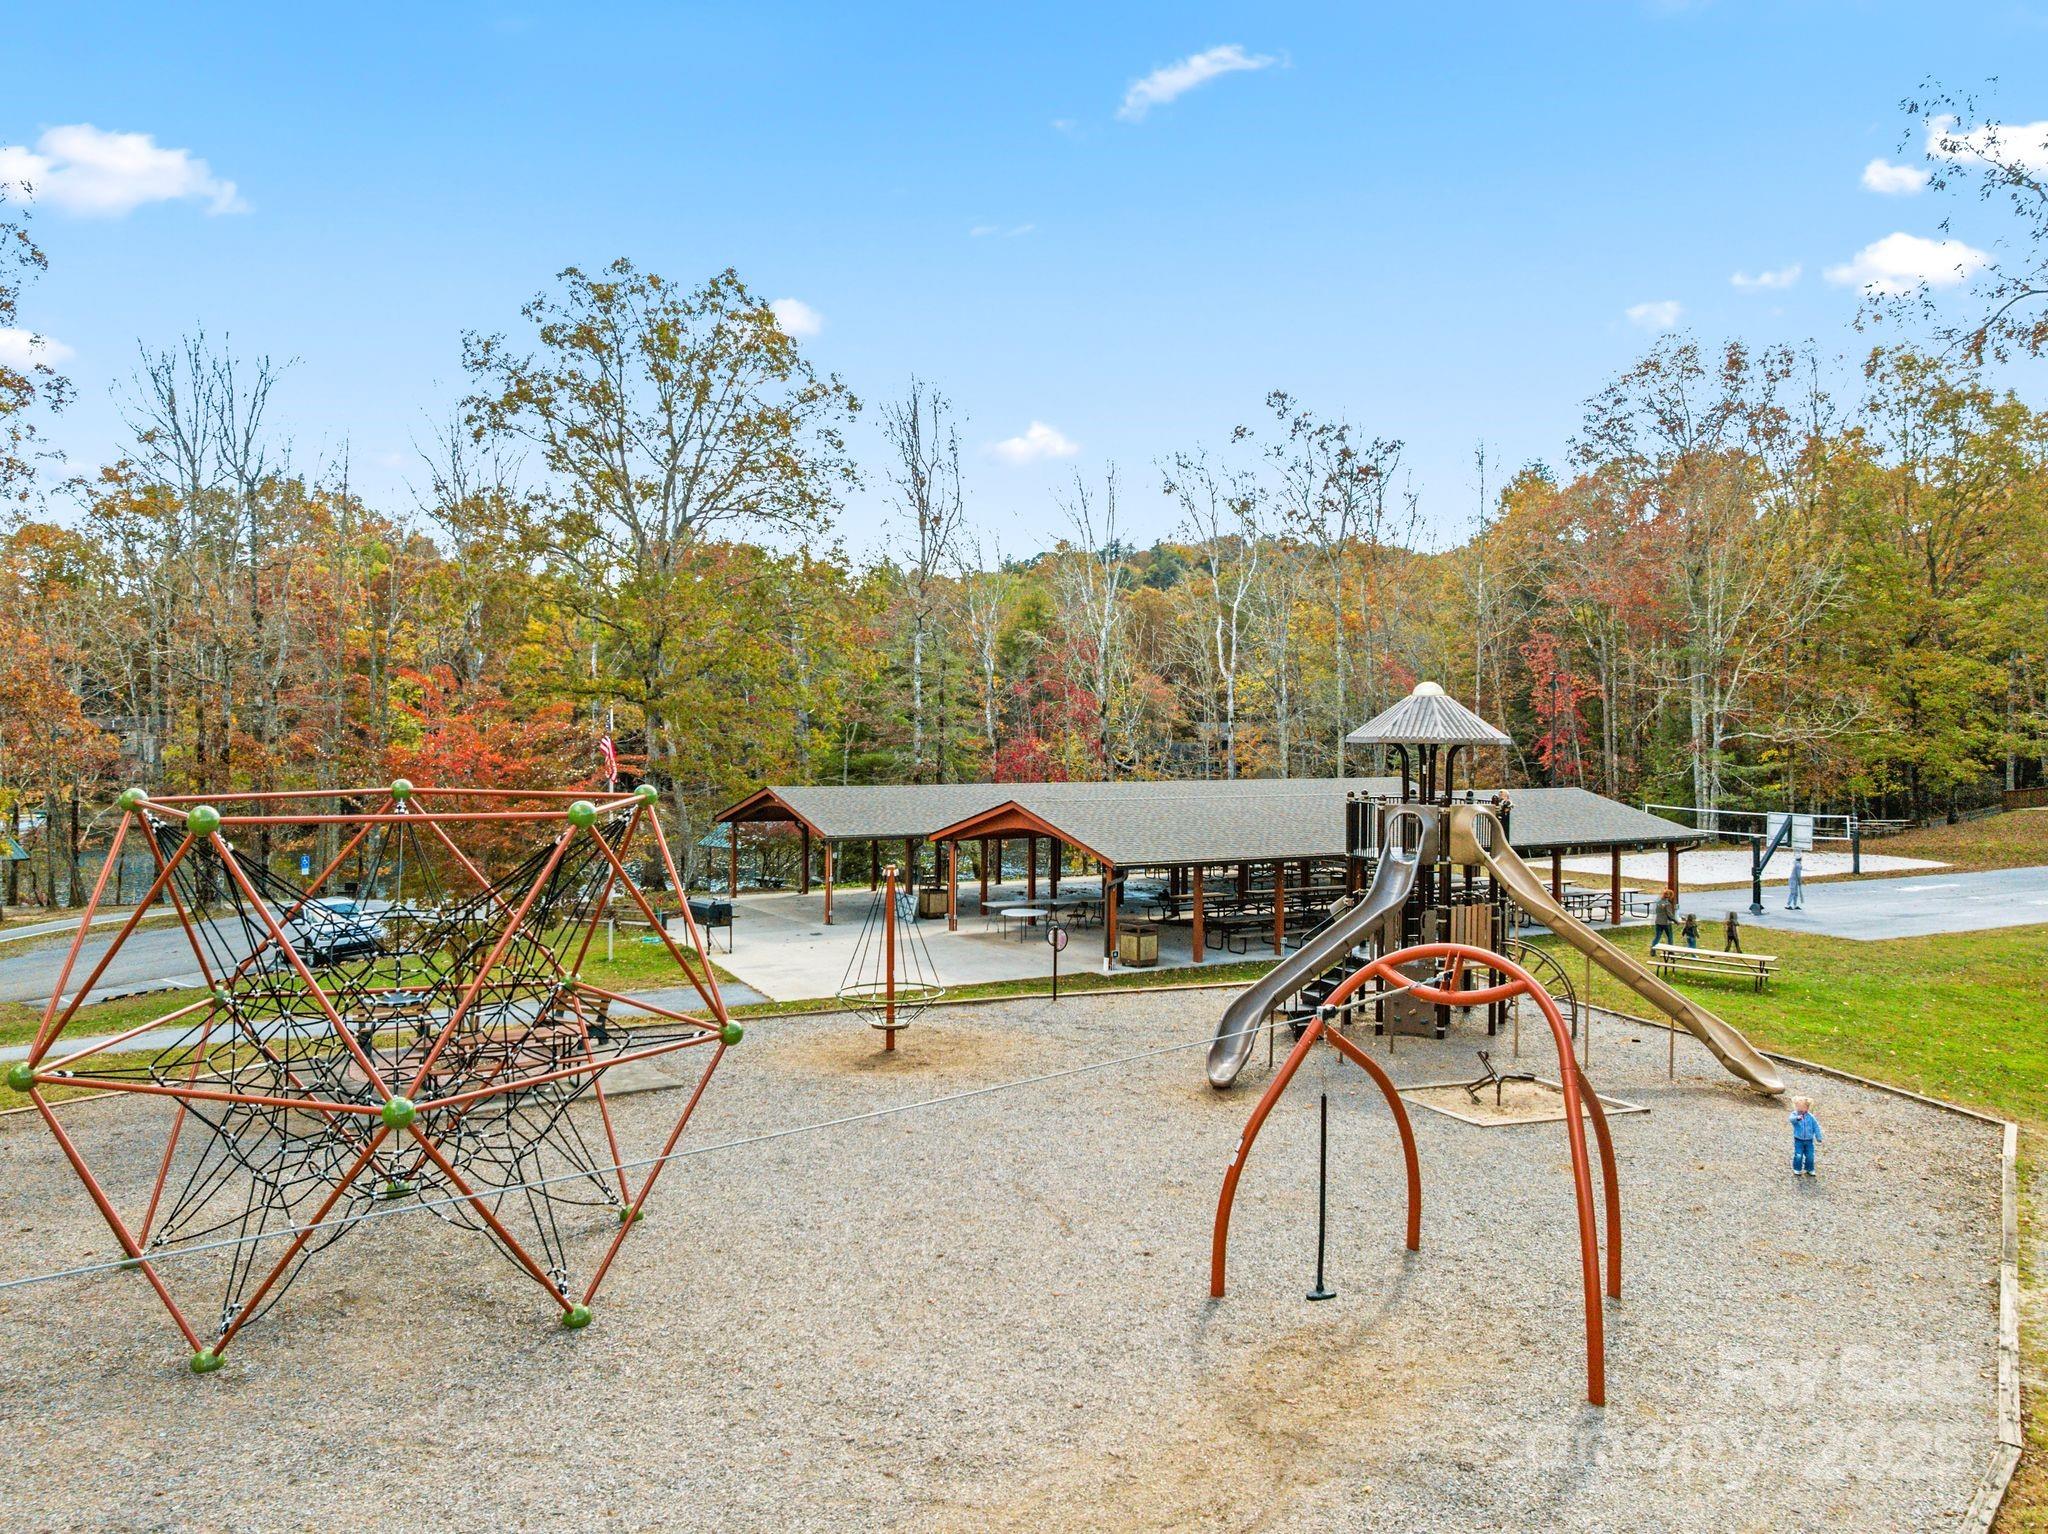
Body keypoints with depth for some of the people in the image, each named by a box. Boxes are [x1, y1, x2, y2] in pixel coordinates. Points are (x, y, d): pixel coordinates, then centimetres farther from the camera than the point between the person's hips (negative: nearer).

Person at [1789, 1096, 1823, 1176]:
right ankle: (1797, 1169, 14)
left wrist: (1818, 1139, 2)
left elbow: (1816, 1127, 3)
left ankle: (1809, 1169, 26)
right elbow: (1792, 1119, -35)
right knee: (1798, 1156, -4)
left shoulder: (1810, 1117, -3)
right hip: (1798, 1140, -2)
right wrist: (1797, 1118, -58)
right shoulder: (1795, 1114, -10)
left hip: (1809, 1141, 2)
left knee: (1810, 1156, 6)